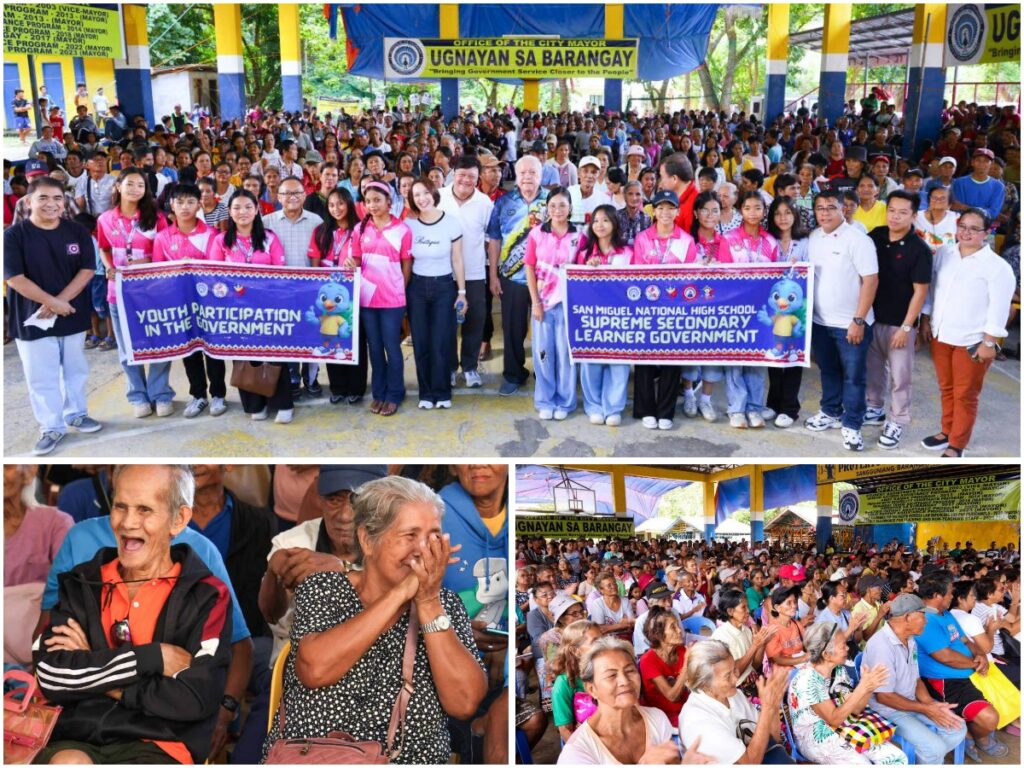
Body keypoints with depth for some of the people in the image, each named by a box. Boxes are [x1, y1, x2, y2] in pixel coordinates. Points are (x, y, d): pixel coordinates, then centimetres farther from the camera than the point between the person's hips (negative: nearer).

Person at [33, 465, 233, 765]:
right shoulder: (82, 583, 12)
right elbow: (51, 675, -3)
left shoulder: (206, 595, 2)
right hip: (78, 740, 3)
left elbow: (196, 698, -10)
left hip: (158, 747, -2)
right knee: (68, 763, -32)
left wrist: (94, 675, -2)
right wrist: (152, 657, -9)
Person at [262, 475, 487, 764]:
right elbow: (314, 670, -18)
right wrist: (399, 594, -17)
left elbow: (464, 704, -9)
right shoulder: (321, 589, 0)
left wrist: (428, 602, -14)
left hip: (414, 759, 1)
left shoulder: (445, 604, 3)